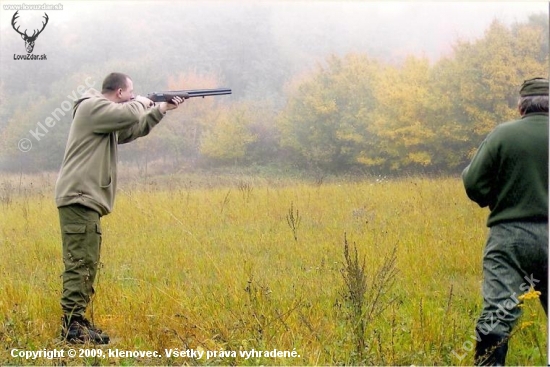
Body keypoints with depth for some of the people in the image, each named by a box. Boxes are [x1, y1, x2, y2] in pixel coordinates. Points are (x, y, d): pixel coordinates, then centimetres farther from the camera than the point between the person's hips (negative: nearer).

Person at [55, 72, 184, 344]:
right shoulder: (92, 107, -9)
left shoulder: (107, 116, 23)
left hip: (86, 199, 11)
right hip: (79, 198, -11)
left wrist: (161, 110, 25)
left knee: (87, 263, 12)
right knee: (80, 262, -12)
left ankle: (76, 321, 16)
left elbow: (132, 130, 32)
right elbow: (130, 116, -23)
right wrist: (141, 103, -1)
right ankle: (72, 326, -13)